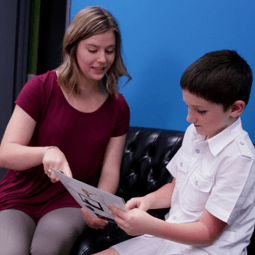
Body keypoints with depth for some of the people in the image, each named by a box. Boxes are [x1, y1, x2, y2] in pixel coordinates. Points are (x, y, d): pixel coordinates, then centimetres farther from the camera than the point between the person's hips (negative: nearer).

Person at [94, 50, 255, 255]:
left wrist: (149, 226, -28)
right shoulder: (194, 132, 6)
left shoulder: (238, 157, -19)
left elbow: (207, 233, -17)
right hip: (172, 236, 8)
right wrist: (148, 201, -2)